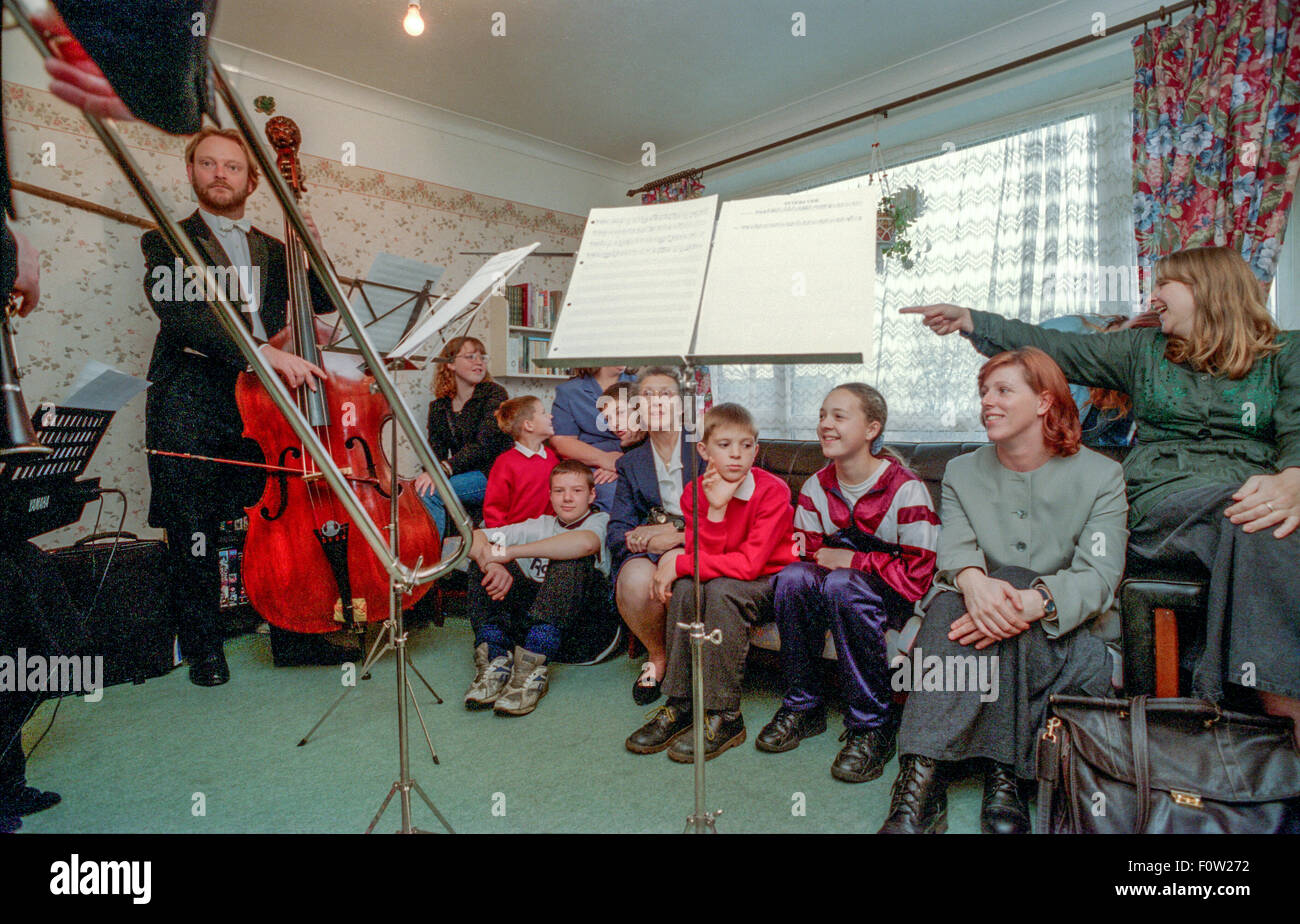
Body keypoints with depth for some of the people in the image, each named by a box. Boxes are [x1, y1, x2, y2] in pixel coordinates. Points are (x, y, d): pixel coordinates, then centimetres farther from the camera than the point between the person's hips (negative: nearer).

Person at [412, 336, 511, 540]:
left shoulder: (494, 394, -6)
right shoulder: (438, 406, 12)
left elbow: (484, 446, -17)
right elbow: (435, 450, 6)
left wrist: (444, 468, -28)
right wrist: (429, 472, -18)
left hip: (492, 474, -5)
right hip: (463, 476, 5)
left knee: (427, 491, -25)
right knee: (419, 484, -21)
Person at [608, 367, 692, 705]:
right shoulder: (630, 464, 16)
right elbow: (617, 531, 9)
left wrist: (680, 535, -18)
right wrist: (639, 538, -15)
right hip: (647, 550, 3)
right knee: (636, 578, -32)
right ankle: (657, 657, 1)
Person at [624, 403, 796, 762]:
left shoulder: (772, 492, -20)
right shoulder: (697, 493, -5)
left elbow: (750, 564, -27)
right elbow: (702, 558, -14)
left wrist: (679, 564, -26)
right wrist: (715, 510, -29)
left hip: (772, 582, -4)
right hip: (723, 580, 5)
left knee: (721, 590, -31)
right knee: (686, 589, -24)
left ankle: (724, 716, -23)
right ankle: (680, 704, -12)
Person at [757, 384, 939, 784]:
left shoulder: (905, 489, -15)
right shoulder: (816, 487, 2)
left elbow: (917, 577, -17)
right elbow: (804, 550, 4)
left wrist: (848, 560, -18)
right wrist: (807, 551, -20)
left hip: (894, 601, -5)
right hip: (835, 594, 5)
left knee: (842, 584, -35)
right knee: (793, 576, -26)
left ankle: (873, 727, -23)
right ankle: (803, 707, -10)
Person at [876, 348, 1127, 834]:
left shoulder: (1100, 475, 2)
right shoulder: (962, 472, 10)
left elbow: (1100, 576, -12)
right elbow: (954, 547, -9)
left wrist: (1031, 602, -34)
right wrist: (972, 582, -35)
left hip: (1068, 639, -2)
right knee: (950, 603, -32)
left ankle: (1002, 775, -27)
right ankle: (922, 778, -38)